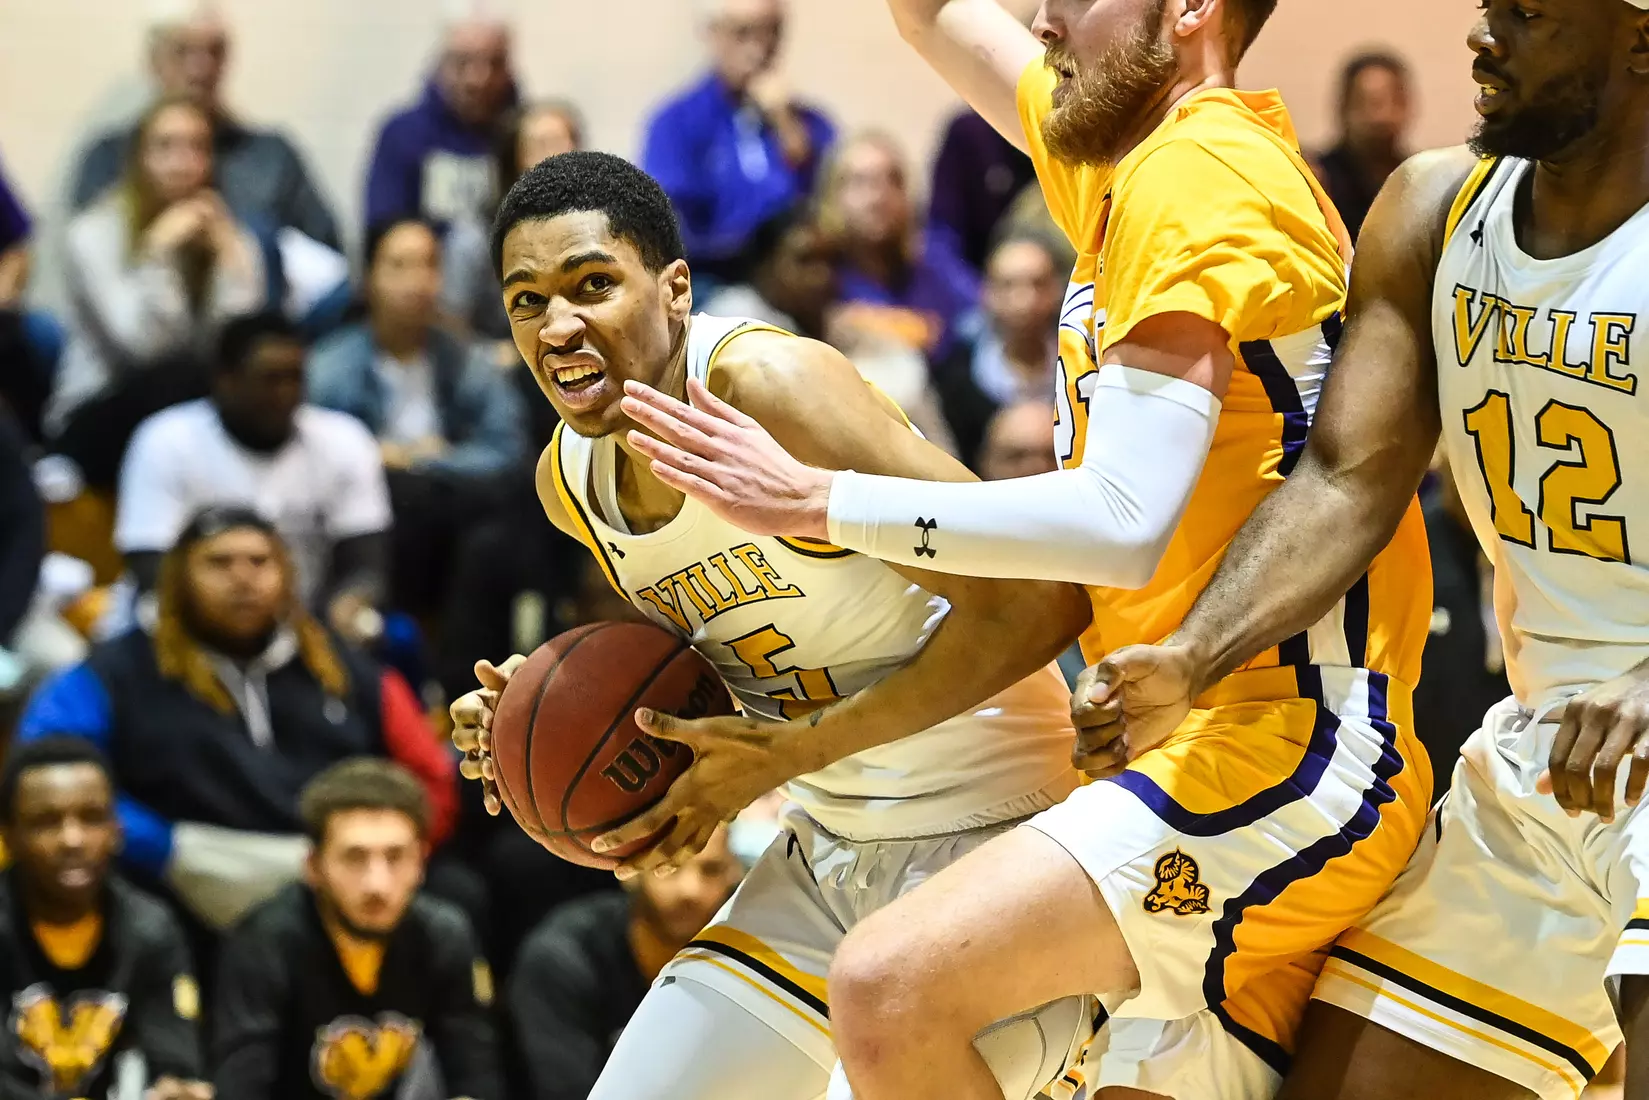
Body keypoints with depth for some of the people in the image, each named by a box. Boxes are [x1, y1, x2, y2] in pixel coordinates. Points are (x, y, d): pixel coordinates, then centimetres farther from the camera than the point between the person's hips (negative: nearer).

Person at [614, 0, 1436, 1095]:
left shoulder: (1195, 173, -12)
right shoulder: (1123, 158, 17)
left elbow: (1124, 522, -22)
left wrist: (816, 500, -17)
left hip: (1286, 752, -11)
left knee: (893, 986, -25)